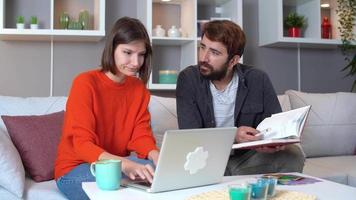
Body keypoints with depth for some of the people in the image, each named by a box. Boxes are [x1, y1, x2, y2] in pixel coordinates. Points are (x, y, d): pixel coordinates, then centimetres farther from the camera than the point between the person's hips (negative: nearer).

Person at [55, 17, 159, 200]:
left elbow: (141, 135, -5)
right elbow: (82, 144, -24)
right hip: (75, 169, -4)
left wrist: (158, 157, -29)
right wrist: (125, 164, -41)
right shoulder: (85, 83, -17)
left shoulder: (139, 89, 0)